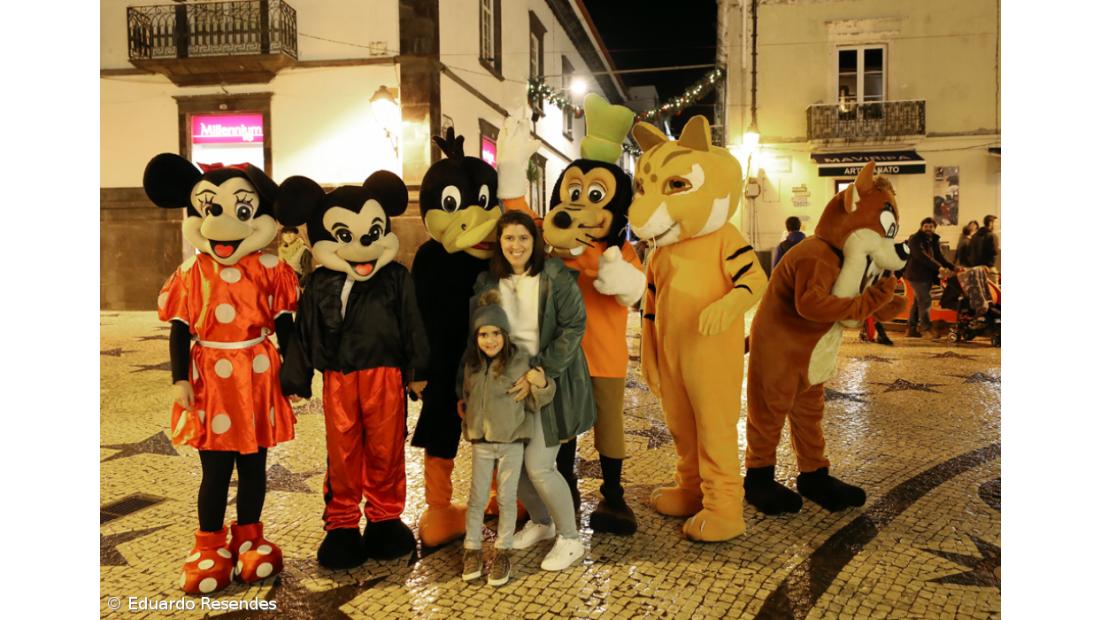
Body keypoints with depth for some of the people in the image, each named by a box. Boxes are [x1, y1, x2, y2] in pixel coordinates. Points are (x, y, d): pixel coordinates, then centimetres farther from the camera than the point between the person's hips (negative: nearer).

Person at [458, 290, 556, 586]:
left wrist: (541, 385, -27)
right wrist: (468, 425, 14)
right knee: (477, 498, 11)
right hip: (481, 442, 3)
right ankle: (472, 549, 25)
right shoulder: (472, 365, -2)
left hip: (512, 442, -2)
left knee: (507, 498, 8)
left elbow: (536, 403, -9)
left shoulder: (521, 361, -13)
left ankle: (503, 552, 23)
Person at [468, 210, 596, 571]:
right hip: (510, 383, 5)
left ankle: (570, 540, 16)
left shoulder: (556, 277, -12)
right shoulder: (488, 283, 3)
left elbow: (573, 328, -15)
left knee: (538, 466, -7)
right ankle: (541, 522, 37)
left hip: (553, 381, -5)